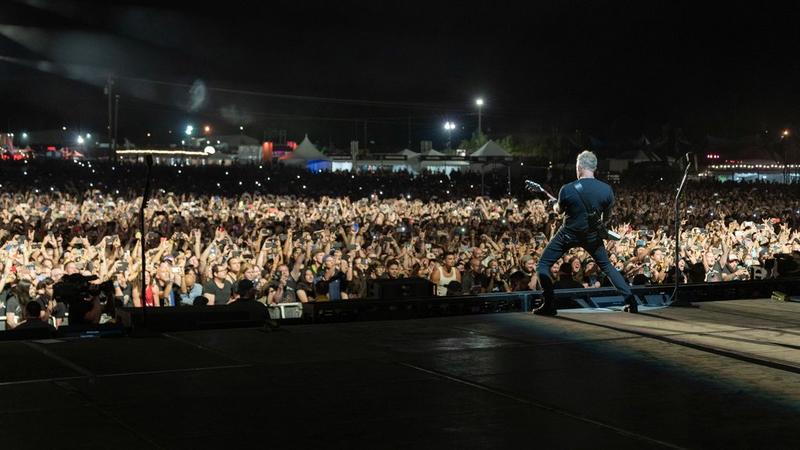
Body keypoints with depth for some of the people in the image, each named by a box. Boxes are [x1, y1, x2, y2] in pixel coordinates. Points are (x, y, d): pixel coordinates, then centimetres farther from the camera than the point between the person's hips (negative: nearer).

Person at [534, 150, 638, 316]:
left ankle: (549, 304, -2)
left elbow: (559, 210, 0)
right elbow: (607, 217, 1)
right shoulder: (606, 190, -13)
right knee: (606, 266, 21)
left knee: (543, 265, 8)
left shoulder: (567, 189, -21)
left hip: (569, 234, -3)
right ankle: (630, 300, 17)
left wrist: (556, 207, 25)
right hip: (592, 235, 3)